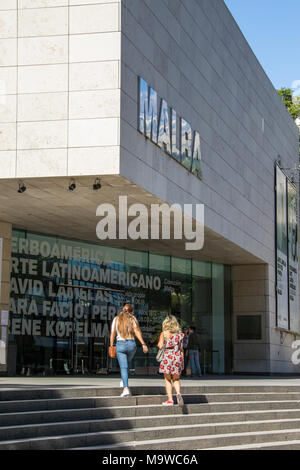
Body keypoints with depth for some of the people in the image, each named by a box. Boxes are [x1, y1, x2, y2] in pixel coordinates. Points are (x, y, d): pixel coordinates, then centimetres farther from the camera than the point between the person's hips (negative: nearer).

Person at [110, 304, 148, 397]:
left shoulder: (116, 319, 7)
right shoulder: (132, 319, 3)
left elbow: (113, 333, 3)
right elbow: (137, 332, -10)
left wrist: (111, 346, 11)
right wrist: (143, 344, -13)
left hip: (120, 344, -1)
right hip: (131, 344, 1)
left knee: (123, 367, -4)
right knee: (127, 363, 28)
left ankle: (126, 388, -16)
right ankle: (124, 381, 22)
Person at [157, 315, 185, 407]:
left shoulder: (164, 333, -3)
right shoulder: (179, 334, 7)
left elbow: (160, 346, -11)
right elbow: (181, 349, 8)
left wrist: (159, 344, 13)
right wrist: (182, 360, 14)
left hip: (167, 356, -3)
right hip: (177, 357, 3)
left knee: (168, 379, 10)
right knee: (176, 379, 15)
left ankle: (170, 400, 5)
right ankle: (178, 393, -13)